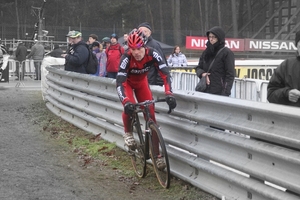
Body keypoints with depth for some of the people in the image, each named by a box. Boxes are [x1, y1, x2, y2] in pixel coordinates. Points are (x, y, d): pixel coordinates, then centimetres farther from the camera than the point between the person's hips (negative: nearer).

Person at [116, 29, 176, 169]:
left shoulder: (152, 54, -31)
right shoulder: (126, 58, -36)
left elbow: (165, 73, -35)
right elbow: (120, 82, -41)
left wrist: (169, 93, -50)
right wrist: (126, 101, -57)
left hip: (141, 82, 2)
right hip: (127, 82, -2)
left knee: (151, 115, -8)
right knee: (129, 107, -31)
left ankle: (156, 154, -3)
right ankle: (128, 133, 1)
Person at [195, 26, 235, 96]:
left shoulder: (227, 53, -5)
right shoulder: (206, 52, 14)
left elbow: (230, 75, -9)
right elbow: (198, 67, 19)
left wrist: (225, 93, -18)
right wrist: (202, 73, -6)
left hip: (219, 92, -6)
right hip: (205, 91, 6)